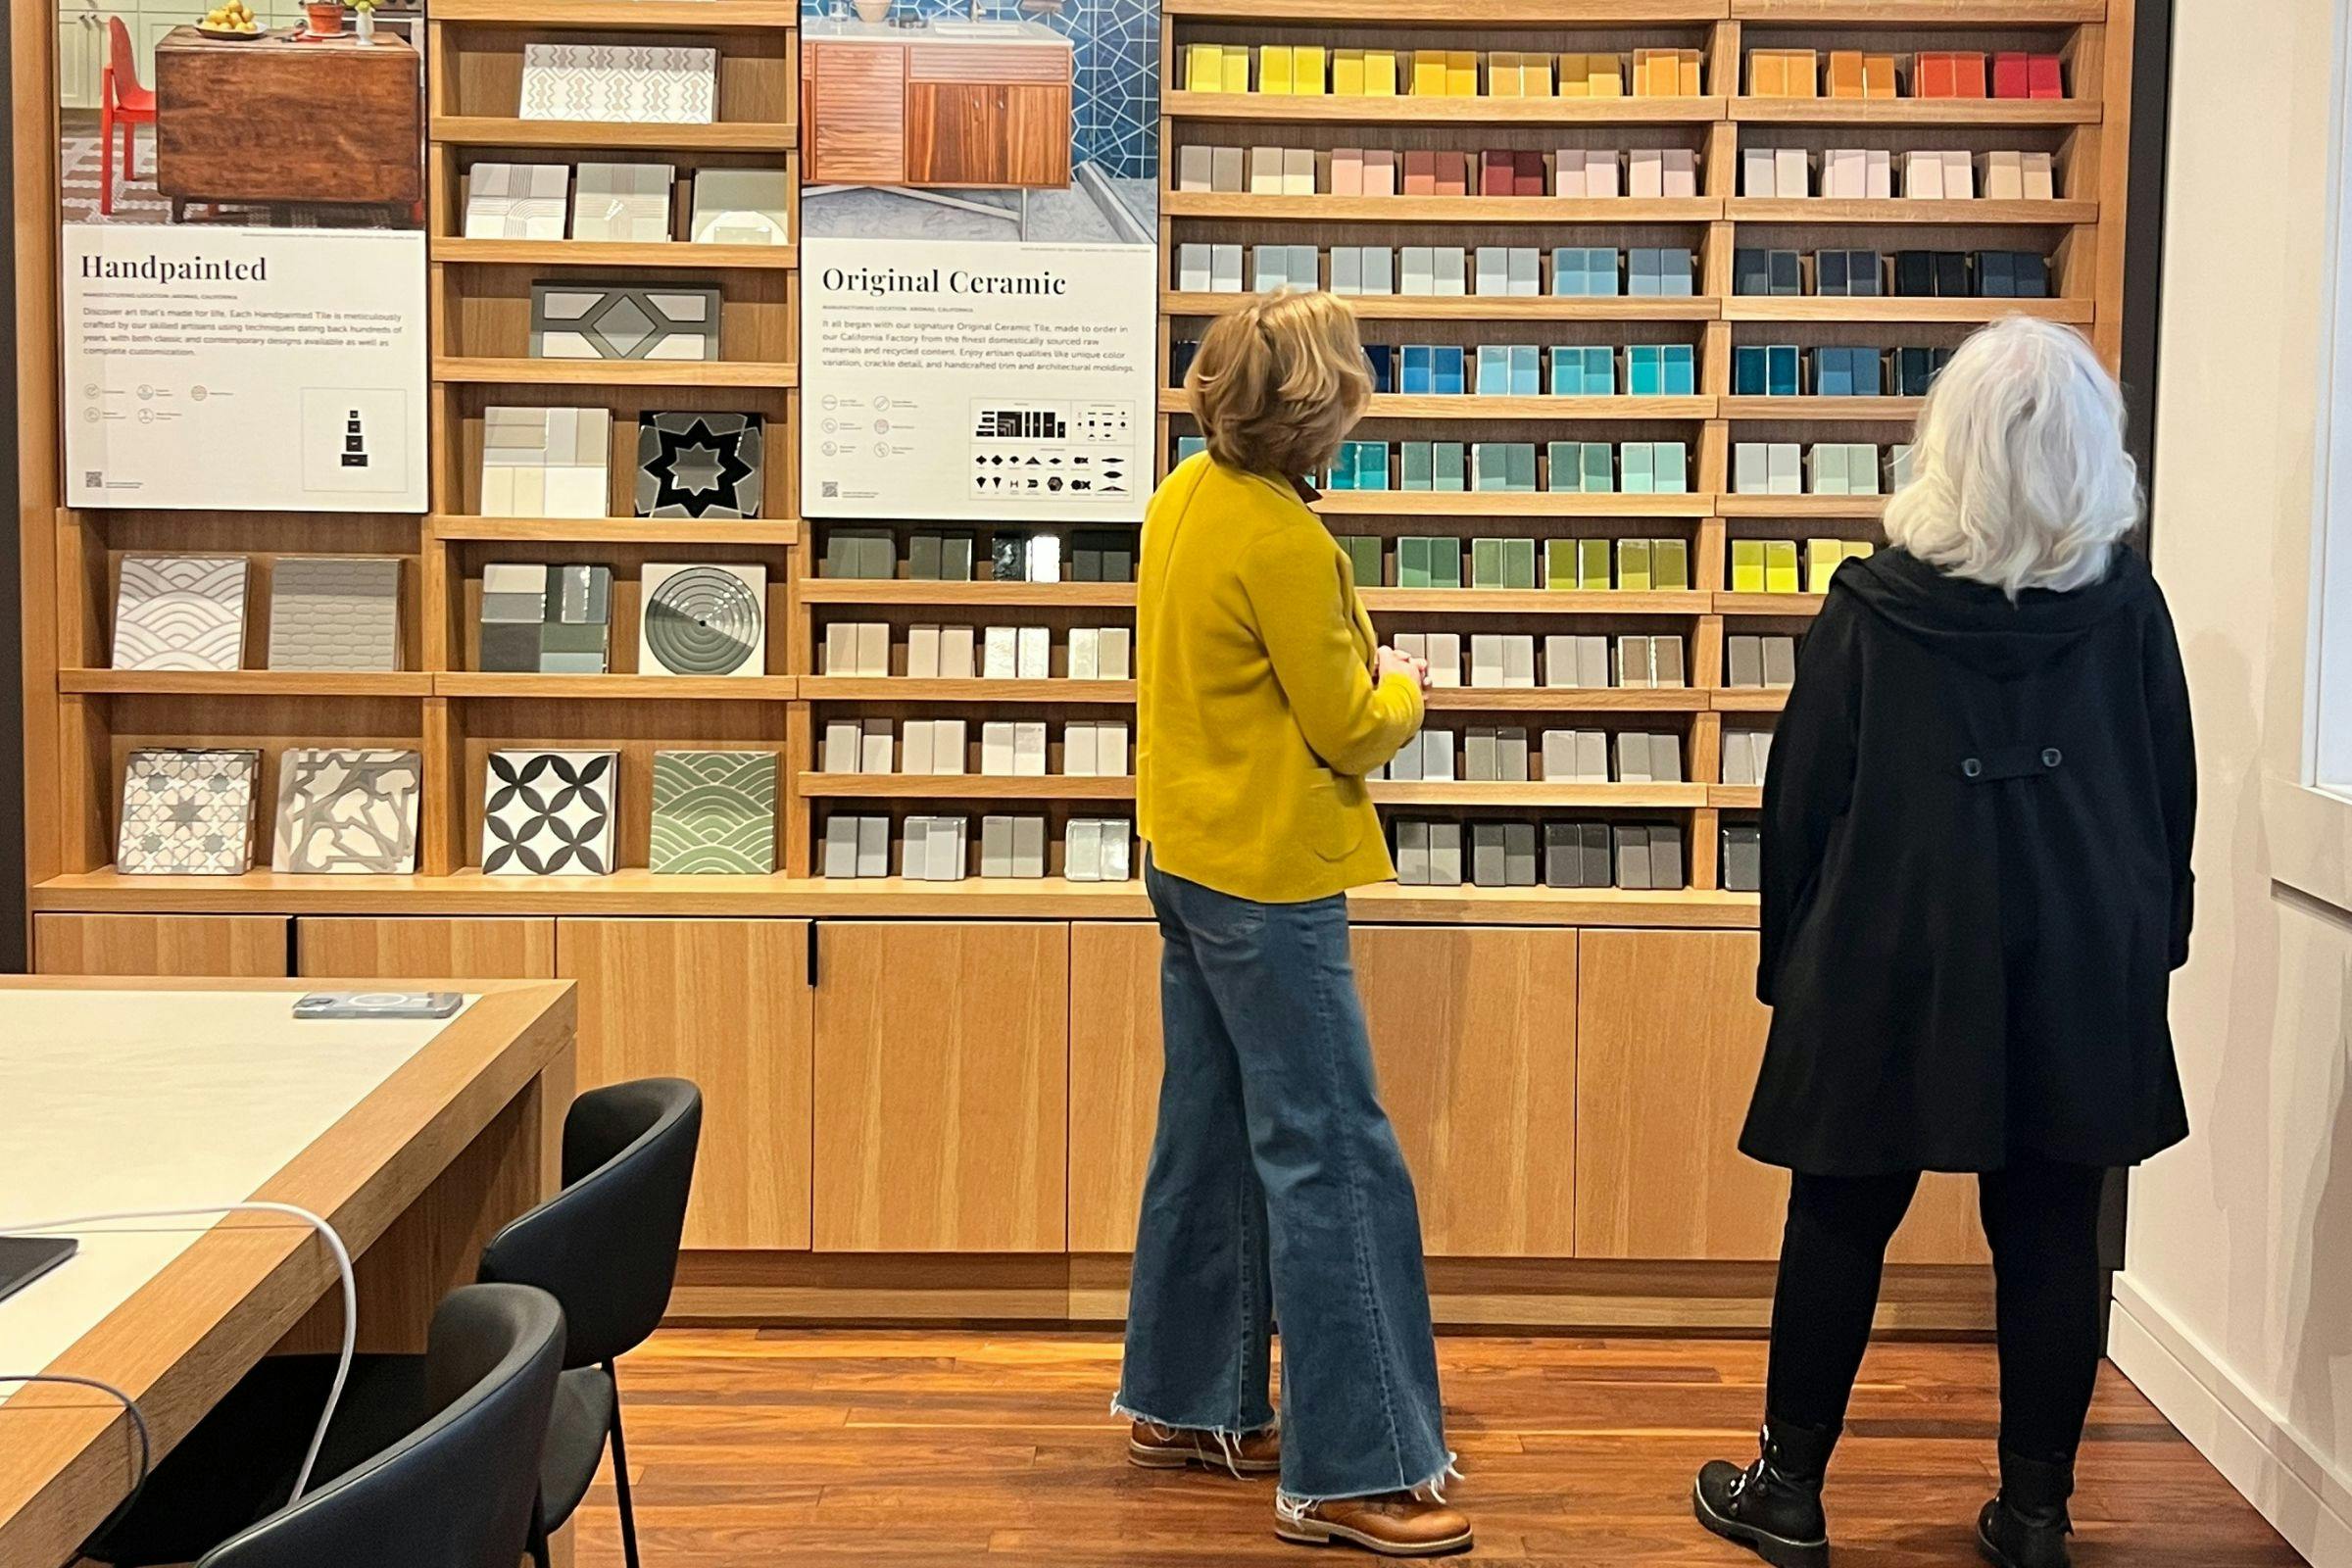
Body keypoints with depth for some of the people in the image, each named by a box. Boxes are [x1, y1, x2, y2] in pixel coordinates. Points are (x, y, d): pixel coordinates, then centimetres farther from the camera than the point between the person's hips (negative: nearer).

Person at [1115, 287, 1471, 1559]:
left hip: (1189, 859, 10)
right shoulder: (1284, 543, -22)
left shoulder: (1188, 495, 5)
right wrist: (1401, 687, 5)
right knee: (1333, 1163, -4)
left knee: (1211, 1139, 17)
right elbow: (1350, 733, -14)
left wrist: (1348, 667, 8)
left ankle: (1185, 1402, 29)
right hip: (1267, 880, -10)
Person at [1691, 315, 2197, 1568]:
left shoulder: (1875, 607, -8)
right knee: (2051, 1240, 9)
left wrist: (1788, 958, 6)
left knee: (1840, 1227, 8)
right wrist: (2151, 944, 17)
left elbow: (1800, 797, -4)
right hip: (2082, 971, 2)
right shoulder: (2125, 603, -1)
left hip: (1895, 964, -2)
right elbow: (2173, 795, 6)